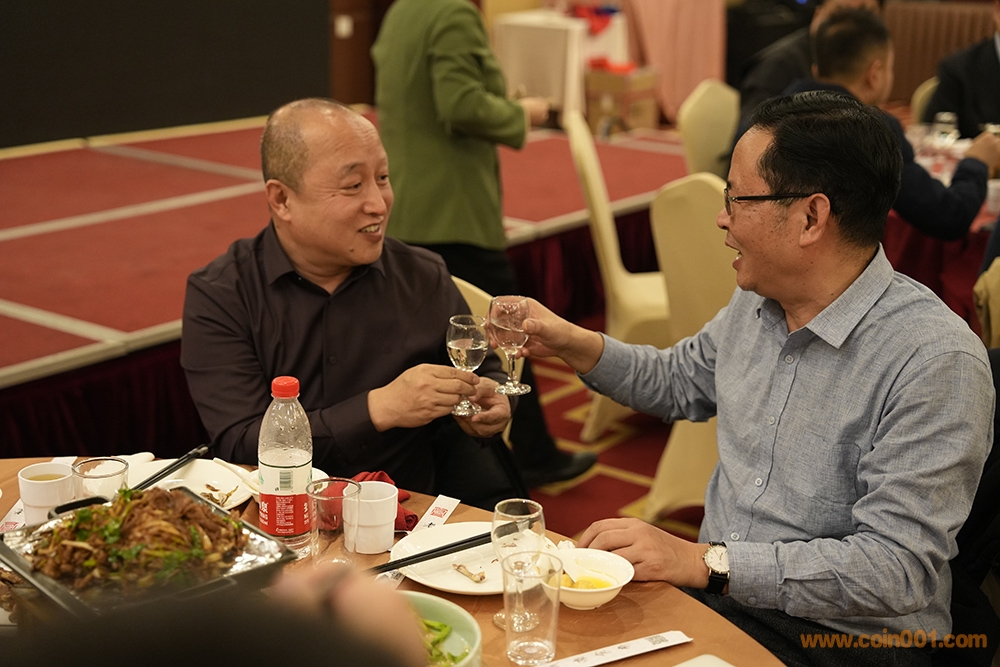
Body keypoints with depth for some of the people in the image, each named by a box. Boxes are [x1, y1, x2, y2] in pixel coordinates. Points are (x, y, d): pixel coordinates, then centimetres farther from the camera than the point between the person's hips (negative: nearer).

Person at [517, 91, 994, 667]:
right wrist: (575, 344, 9)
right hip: (714, 596, 7)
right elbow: (678, 383, 24)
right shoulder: (755, 302, 4)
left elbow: (898, 567, -25)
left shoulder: (935, 360, -22)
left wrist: (709, 563, -28)